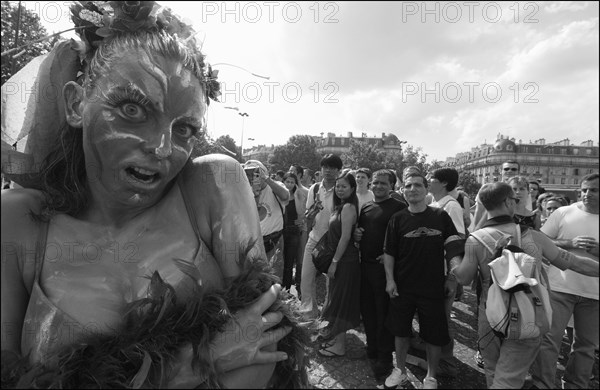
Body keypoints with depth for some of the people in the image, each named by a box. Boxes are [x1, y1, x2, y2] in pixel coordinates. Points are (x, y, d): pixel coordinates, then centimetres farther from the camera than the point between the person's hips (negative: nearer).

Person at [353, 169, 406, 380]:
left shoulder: (398, 207, -8)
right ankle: (372, 350, 36)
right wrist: (356, 234, 2)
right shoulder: (365, 208, 13)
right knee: (367, 309, 17)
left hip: (384, 266, -7)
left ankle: (385, 358, 20)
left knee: (384, 313, 4)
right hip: (365, 265, 7)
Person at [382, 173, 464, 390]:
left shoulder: (441, 216, -3)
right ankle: (400, 370, 35)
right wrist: (390, 279, -6)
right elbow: (389, 252, 0)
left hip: (433, 288, -1)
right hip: (402, 287, 1)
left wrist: (452, 279, 0)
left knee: (434, 335, 10)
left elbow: (453, 249, 2)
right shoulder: (397, 219, -2)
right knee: (401, 331, 13)